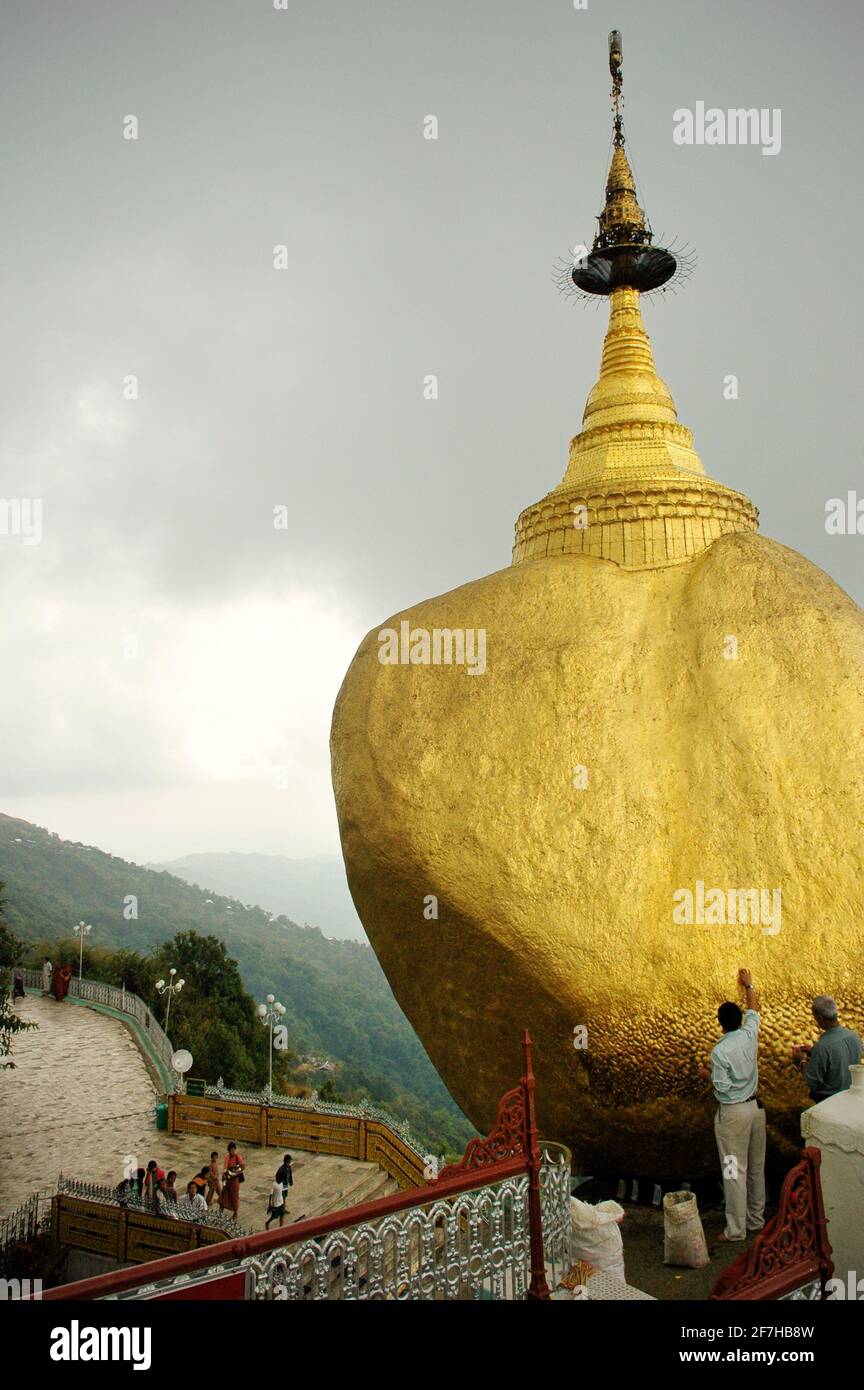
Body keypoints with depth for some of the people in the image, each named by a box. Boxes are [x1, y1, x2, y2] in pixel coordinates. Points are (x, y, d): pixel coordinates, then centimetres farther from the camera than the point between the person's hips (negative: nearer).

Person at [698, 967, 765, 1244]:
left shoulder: (720, 1051, -19)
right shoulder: (750, 1035, -3)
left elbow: (722, 1087, -18)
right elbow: (754, 1011, 17)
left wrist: (707, 1075, 1)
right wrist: (749, 985, 28)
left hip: (732, 1112, -7)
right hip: (755, 1106, 7)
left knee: (735, 1170, -2)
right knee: (756, 1167, 17)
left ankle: (736, 1229, 2)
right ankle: (756, 1218, 29)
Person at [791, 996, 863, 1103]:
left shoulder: (822, 1047, -27)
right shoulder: (854, 1036, -8)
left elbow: (812, 1083, -18)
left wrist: (801, 1060, -3)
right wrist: (813, 1051, 10)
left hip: (827, 1099, -6)